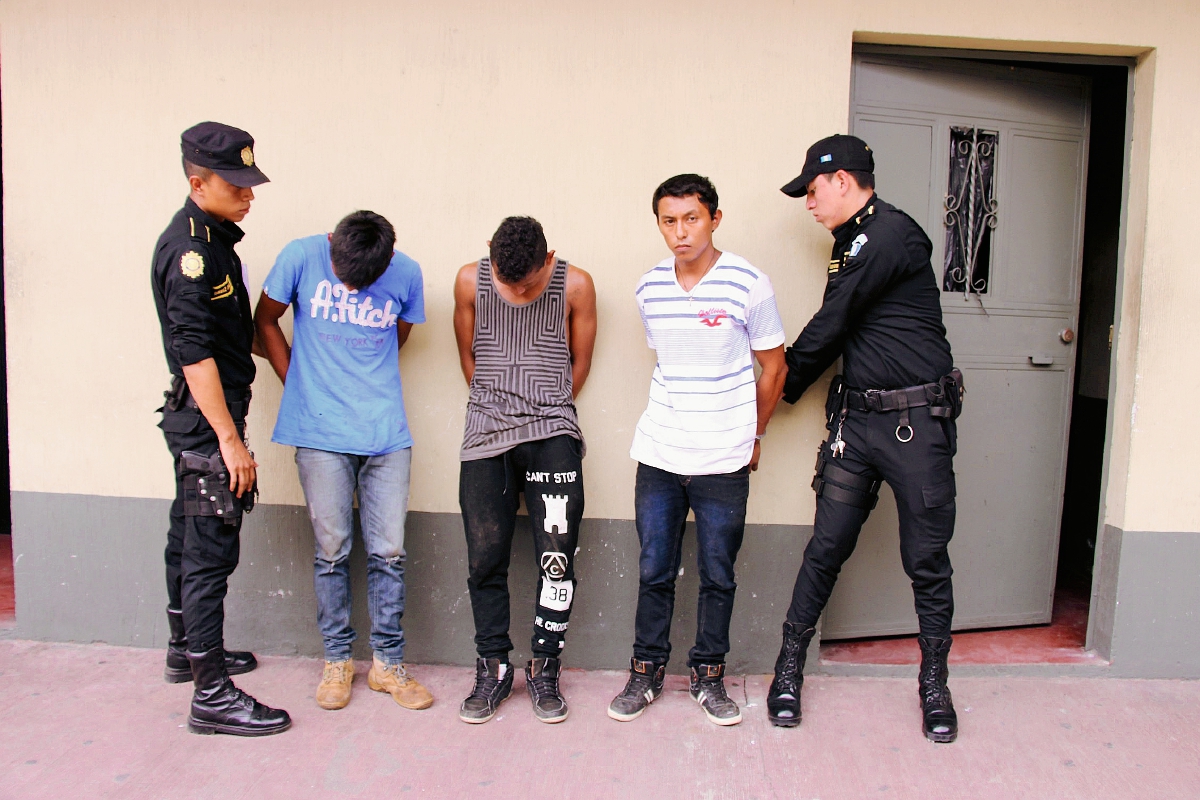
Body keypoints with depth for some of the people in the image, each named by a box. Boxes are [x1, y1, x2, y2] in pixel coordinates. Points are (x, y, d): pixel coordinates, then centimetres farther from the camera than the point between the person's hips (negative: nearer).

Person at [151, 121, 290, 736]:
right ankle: (212, 696, 3)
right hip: (206, 418, -10)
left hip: (197, 417, 10)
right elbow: (194, 352, -23)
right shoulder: (190, 247, -17)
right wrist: (230, 439, -23)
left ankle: (186, 649, 37)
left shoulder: (211, 239, 13)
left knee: (189, 538, 20)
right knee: (210, 551, -5)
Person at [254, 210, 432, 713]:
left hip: (386, 432, 1)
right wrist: (301, 385, 4)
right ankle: (337, 660, 23)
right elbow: (265, 320, 7)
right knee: (332, 550, 5)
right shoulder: (302, 257, -5)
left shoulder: (406, 273, -1)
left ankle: (388, 663, 19)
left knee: (388, 551, 4)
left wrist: (362, 382, 9)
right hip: (321, 433, -1)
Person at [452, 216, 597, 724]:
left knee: (556, 555, -5)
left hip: (553, 437, -1)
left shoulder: (575, 285, -2)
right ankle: (493, 668, 20)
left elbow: (580, 363, 8)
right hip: (485, 435, 2)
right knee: (484, 558, 3)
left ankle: (544, 668, 13)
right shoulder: (470, 281, 1)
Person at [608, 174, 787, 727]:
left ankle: (708, 675, 26)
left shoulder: (748, 283, -7)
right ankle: (647, 670, 26)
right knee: (653, 571, 9)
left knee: (718, 576, 8)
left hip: (724, 461, -3)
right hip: (658, 453, 3)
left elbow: (772, 368, 3)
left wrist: (752, 436, 9)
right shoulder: (650, 288, 4)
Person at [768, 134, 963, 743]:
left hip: (917, 419, -7)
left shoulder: (891, 233, -13)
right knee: (826, 548, 6)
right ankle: (789, 667, 17)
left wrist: (781, 386, 1)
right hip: (856, 418, 7)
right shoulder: (849, 243, 15)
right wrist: (784, 387, 11)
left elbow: (830, 325, -11)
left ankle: (934, 682, 23)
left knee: (927, 560, 5)